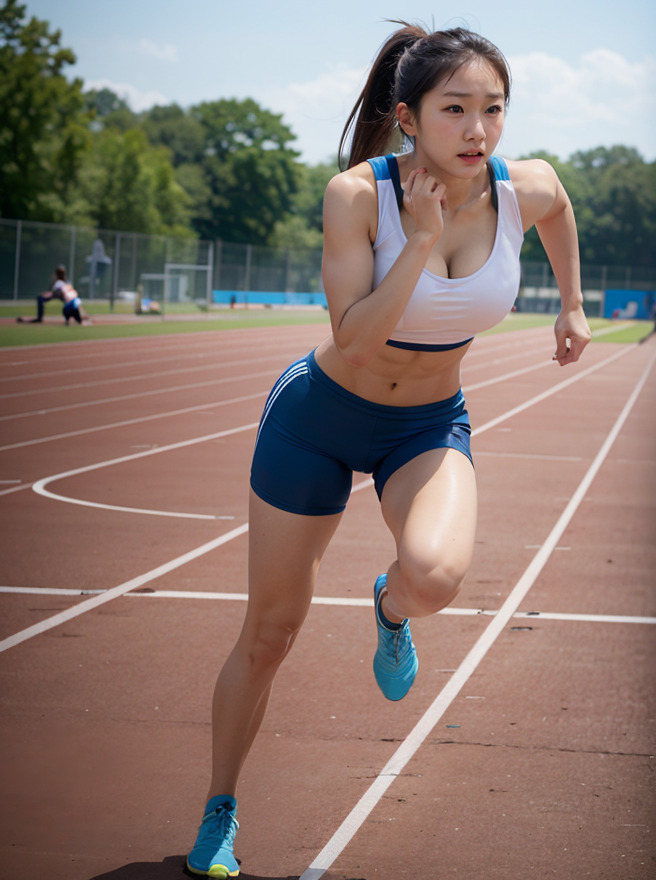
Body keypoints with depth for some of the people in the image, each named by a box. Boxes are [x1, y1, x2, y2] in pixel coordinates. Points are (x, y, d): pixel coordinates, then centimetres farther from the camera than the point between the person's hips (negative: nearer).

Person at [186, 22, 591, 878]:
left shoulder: (527, 188, -16)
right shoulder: (357, 194, -25)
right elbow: (353, 340, -30)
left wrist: (572, 304, 16)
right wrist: (423, 239, -35)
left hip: (431, 425, 2)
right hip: (320, 415, -1)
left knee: (435, 574, -31)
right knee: (270, 632, 7)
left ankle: (391, 609, 9)